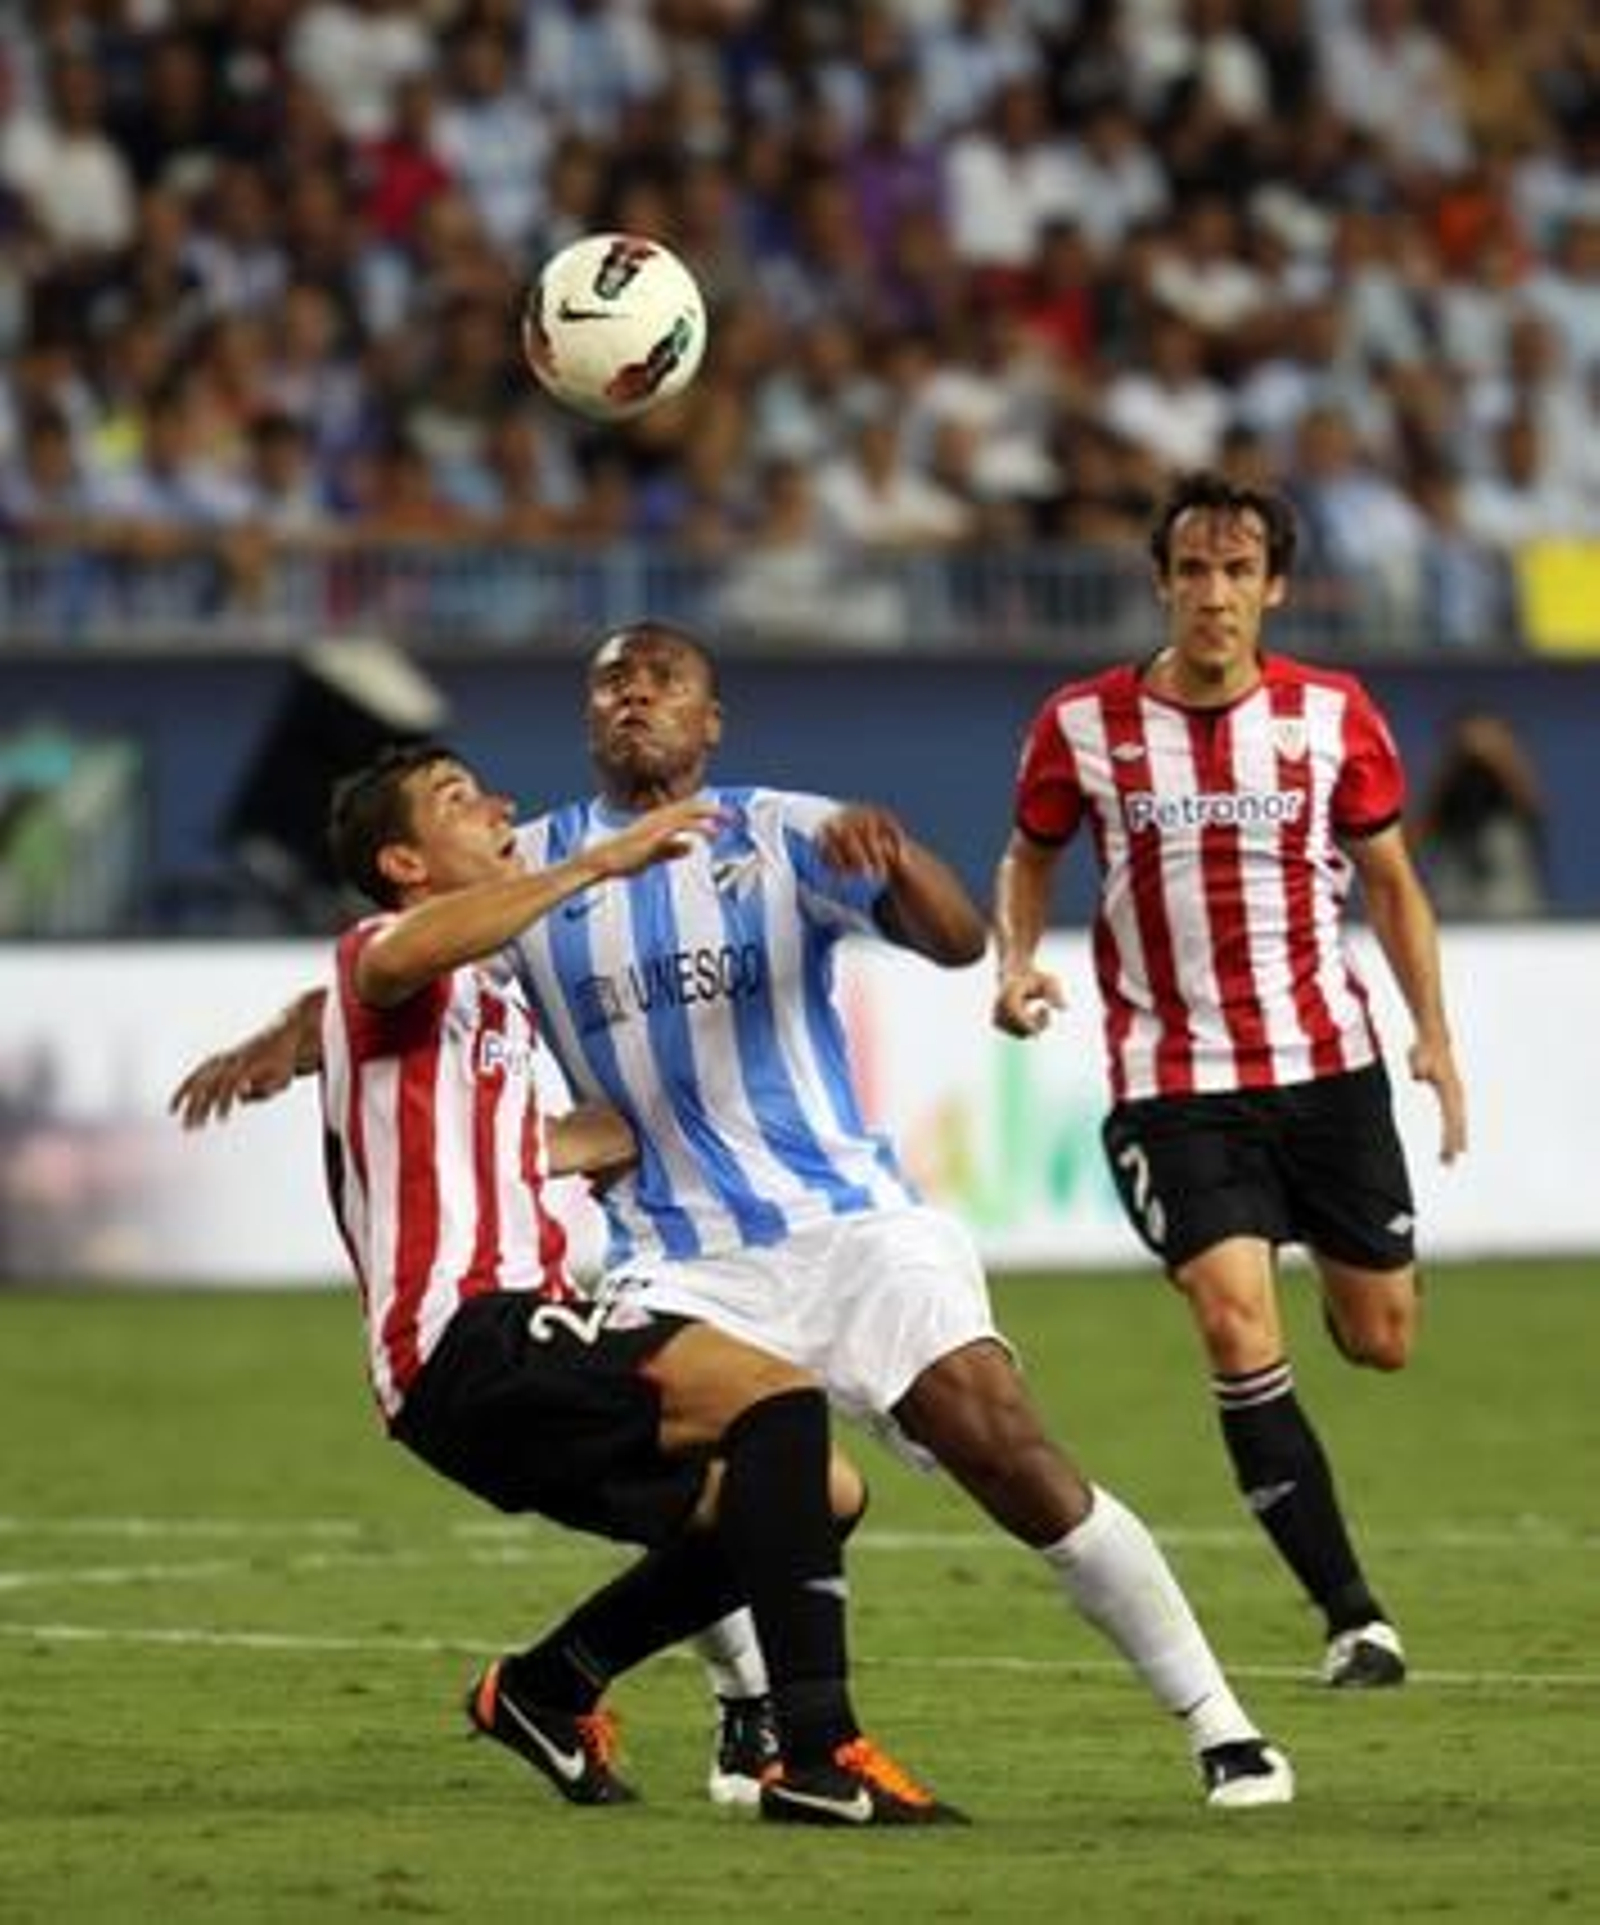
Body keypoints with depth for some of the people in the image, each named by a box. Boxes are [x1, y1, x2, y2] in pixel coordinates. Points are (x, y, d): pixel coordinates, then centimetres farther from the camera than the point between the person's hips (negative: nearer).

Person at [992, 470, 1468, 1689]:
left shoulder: (1332, 716, -2)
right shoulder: (1084, 725, -4)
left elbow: (1391, 880, 9)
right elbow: (1030, 857, 11)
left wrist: (1434, 1034, 2)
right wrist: (1016, 961, -8)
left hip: (1327, 1063, 2)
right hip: (1173, 1087, -2)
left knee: (1381, 1342, 9)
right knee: (1237, 1330, -18)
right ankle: (1354, 1616, -12)